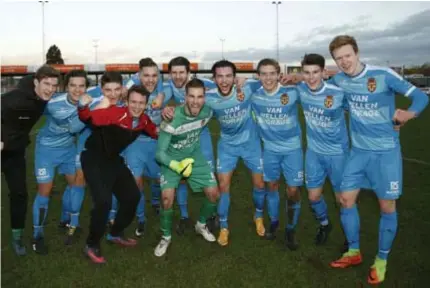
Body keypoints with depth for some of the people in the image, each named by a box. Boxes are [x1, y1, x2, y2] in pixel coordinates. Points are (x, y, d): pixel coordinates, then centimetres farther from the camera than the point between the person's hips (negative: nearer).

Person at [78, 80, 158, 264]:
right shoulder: (115, 113, -26)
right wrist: (83, 107, -50)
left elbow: (155, 133, 14)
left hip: (113, 159, 8)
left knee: (133, 196, 12)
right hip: (94, 159, -8)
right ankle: (92, 245, 2)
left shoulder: (143, 120, -4)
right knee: (104, 201, -20)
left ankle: (116, 234, 35)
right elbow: (89, 119, -33)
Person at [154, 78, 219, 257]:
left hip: (195, 157, 4)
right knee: (167, 197, -21)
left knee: (214, 193, -2)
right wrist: (177, 166, -40)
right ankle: (166, 237, 6)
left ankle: (201, 225, 27)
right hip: (171, 159, -4)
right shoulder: (172, 118, -29)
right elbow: (159, 152, -23)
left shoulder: (207, 112, -16)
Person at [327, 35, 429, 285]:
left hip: (386, 151, -4)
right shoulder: (339, 80, -2)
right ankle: (354, 252, 27)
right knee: (346, 200, 6)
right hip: (359, 151, 4)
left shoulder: (384, 75, -16)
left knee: (387, 207, 4)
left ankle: (382, 260, 24)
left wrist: (409, 114, -26)